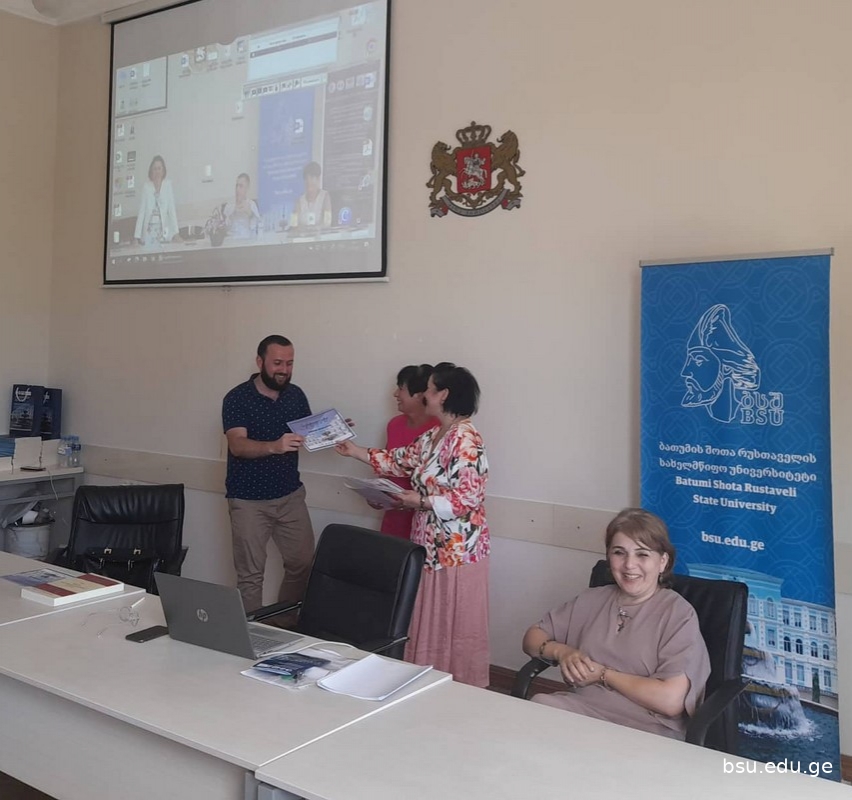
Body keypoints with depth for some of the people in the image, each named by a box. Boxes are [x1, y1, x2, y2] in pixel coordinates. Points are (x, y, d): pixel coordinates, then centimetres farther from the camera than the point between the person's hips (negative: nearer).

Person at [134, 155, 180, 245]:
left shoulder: (168, 184, -1)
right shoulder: (146, 186, 0)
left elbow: (172, 209, -4)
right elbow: (142, 210, -1)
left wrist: (176, 232, -13)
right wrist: (137, 235, -7)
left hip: (163, 227, 0)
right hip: (149, 228, 0)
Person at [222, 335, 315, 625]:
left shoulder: (296, 395, 4)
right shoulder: (237, 398, -12)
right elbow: (238, 446, -24)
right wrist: (274, 446, -42)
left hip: (290, 495, 5)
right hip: (248, 500, -5)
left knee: (303, 563, 9)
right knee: (250, 574, 2)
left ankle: (288, 625, 29)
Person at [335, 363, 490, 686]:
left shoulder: (466, 440, -20)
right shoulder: (433, 436, 9)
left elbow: (468, 497, -24)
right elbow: (401, 461, 18)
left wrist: (421, 501, -20)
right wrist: (355, 450, 18)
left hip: (457, 550, -9)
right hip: (433, 545, 9)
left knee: (456, 626, 3)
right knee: (431, 623, 17)